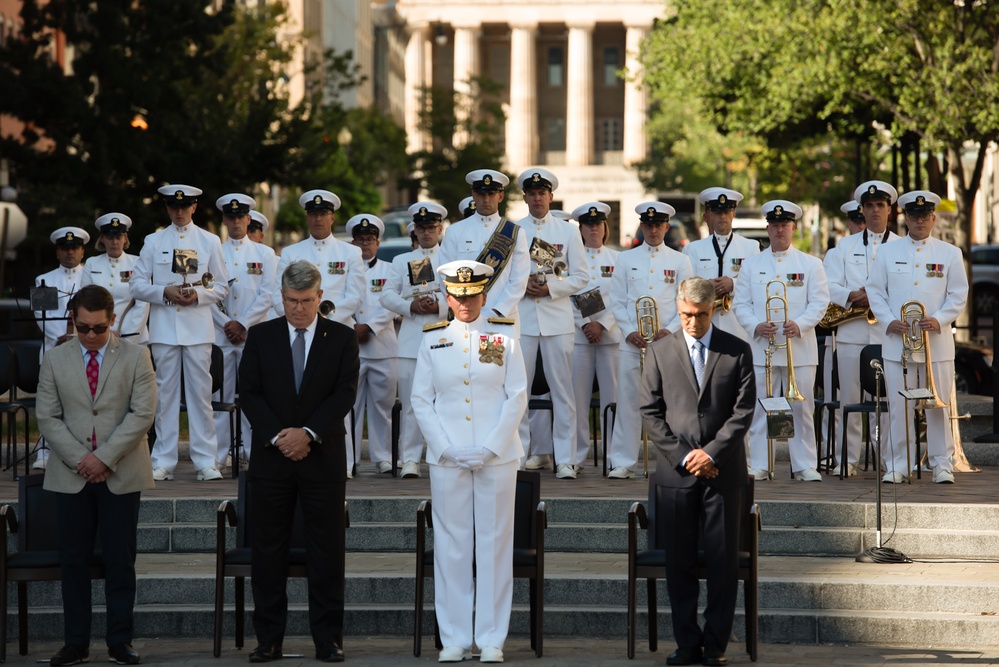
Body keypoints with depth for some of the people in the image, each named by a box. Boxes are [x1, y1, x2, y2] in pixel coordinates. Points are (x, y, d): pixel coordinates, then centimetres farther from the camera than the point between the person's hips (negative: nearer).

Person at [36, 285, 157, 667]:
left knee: (120, 560, 1)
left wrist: (105, 457, -13)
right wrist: (79, 458, -10)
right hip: (72, 476, 1)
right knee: (74, 560, 2)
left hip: (121, 475, -1)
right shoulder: (55, 361, 7)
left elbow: (142, 413, -6)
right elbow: (48, 417, 3)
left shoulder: (136, 357, 2)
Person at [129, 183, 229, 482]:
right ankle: (163, 462, 3)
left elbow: (222, 287, 10)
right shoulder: (153, 242, 10)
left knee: (200, 392, -3)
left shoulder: (210, 242, 10)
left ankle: (206, 461, -1)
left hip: (198, 329, 0)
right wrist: (165, 292, -11)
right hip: (164, 329, 0)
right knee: (165, 392, 0)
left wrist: (199, 295, -10)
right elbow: (136, 285, 6)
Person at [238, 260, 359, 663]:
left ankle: (328, 640, 5)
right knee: (268, 551, 2)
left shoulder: (342, 338, 4)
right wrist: (278, 435, -11)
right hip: (271, 459, 1)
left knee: (326, 551, 1)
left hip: (323, 458, -1)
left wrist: (309, 433, -15)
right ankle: (268, 640, 7)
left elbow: (345, 393, -4)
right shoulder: (260, 336, 7)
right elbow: (249, 392, 1)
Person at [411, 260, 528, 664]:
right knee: (451, 546, 1)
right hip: (447, 460, 1)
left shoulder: (504, 339, 4)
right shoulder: (433, 342, 7)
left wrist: (491, 448, -9)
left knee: (495, 544, 1)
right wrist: (446, 448, -7)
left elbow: (518, 398, 0)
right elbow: (421, 401, 5)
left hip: (497, 458, -1)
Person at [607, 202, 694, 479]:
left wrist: (670, 330, -10)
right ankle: (623, 462, 3)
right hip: (632, 342, 1)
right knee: (628, 402, -1)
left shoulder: (680, 262, 9)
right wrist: (630, 332, -6)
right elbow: (617, 301, 8)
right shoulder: (626, 259, 12)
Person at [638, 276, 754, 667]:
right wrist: (683, 456, -6)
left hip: (723, 471, -1)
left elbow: (744, 410, -1)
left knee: (723, 561, 0)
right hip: (677, 471, 1)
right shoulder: (660, 352, 7)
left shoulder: (737, 351, 4)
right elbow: (650, 411, 4)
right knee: (680, 562, 2)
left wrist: (712, 453, -10)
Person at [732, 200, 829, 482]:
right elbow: (740, 303, 8)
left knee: (801, 408, -1)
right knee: (760, 408, 0)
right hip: (761, 347, 1)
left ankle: (805, 465, 5)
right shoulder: (751, 264, 12)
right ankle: (758, 465, 5)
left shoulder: (811, 264, 9)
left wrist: (800, 324, -16)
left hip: (800, 348, -1)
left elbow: (819, 302, 1)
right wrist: (756, 326, -11)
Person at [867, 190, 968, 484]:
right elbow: (875, 291, 9)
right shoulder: (888, 253, 10)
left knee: (938, 405, 1)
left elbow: (958, 295, 5)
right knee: (899, 406, 0)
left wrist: (939, 319, -11)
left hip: (936, 341, -1)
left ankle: (942, 465, 8)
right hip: (897, 339, 1)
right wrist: (888, 321, -7)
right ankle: (898, 465, 6)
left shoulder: (950, 253, 8)